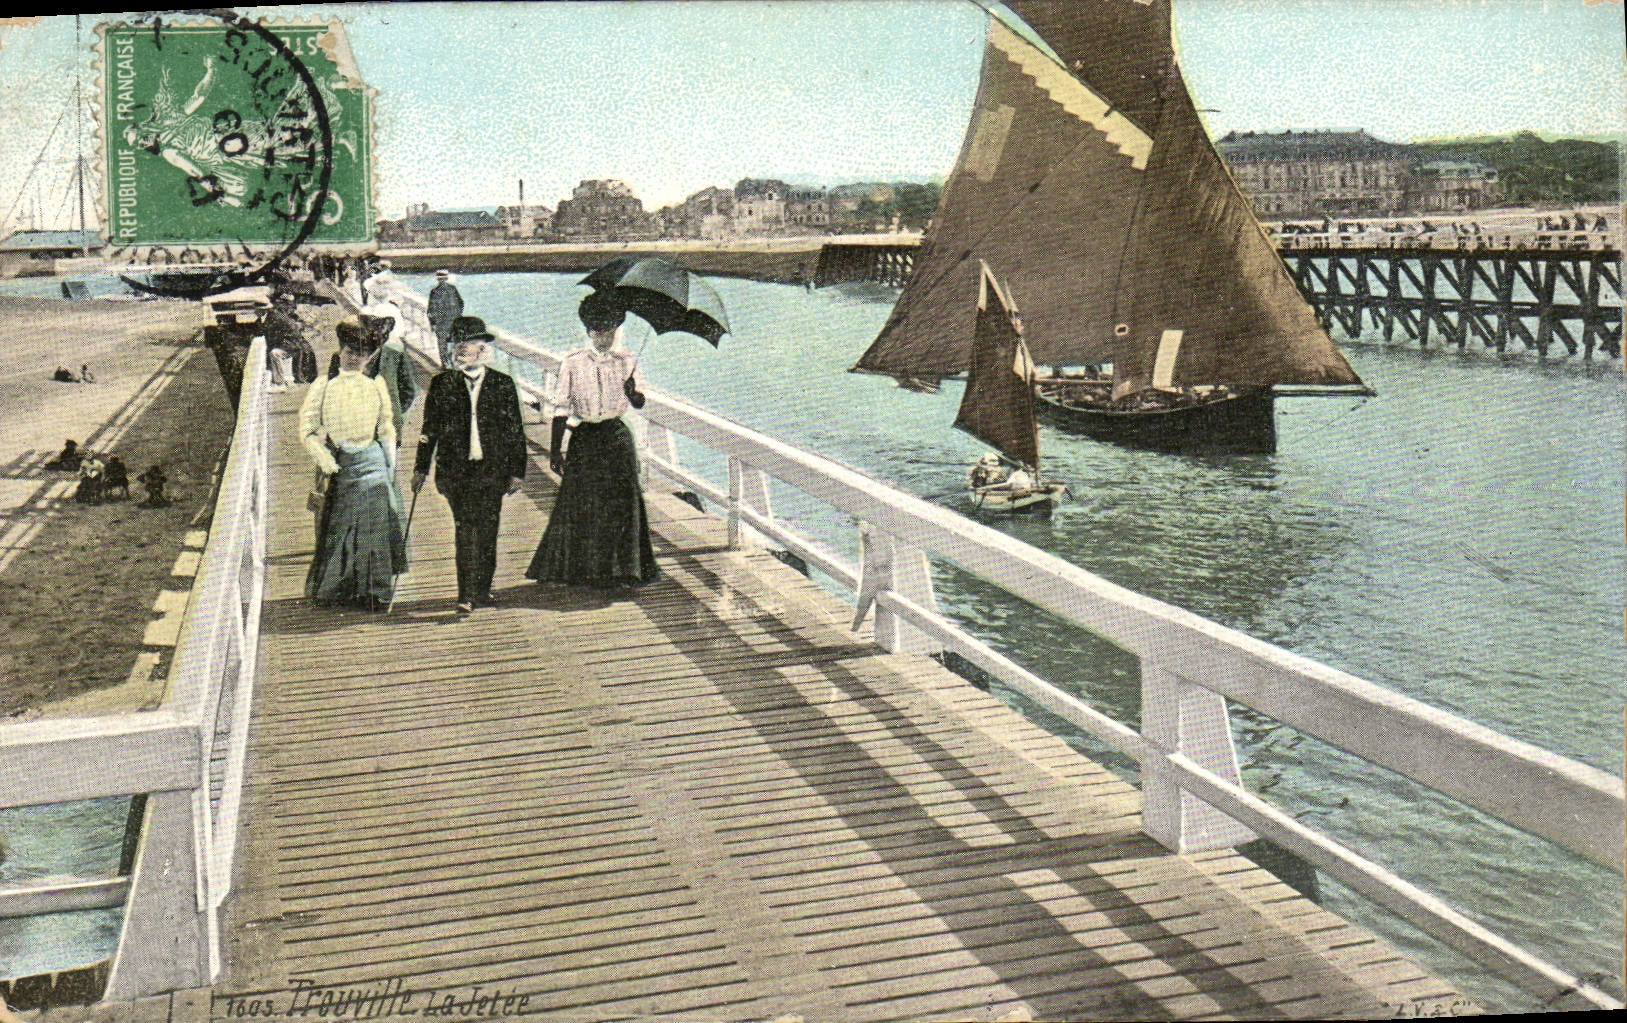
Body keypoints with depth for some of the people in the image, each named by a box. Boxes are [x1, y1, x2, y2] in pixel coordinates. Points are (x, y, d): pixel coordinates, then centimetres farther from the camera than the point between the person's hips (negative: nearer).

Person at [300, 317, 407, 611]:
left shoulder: (376, 386, 11)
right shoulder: (323, 386, 6)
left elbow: (387, 429, 15)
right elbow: (307, 428, 2)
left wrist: (391, 466, 8)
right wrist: (322, 457, -12)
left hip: (371, 462, 1)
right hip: (336, 464, -1)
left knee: (375, 523, -6)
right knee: (336, 528, 3)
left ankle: (373, 592, 1)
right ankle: (332, 590, 14)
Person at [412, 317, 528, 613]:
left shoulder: (502, 384, 5)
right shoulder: (442, 384, 7)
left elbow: (516, 431, 7)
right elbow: (430, 429, 11)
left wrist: (517, 472, 3)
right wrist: (421, 469, 10)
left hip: (492, 469, 1)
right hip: (455, 468, -1)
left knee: (487, 530, 4)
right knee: (465, 528, -8)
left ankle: (482, 591, 18)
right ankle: (467, 595, -6)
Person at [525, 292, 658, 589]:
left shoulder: (626, 361, 4)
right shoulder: (572, 363, 1)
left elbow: (639, 403, -6)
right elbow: (561, 407, 1)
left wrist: (633, 392, -30)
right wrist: (555, 449, -2)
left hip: (616, 437, 1)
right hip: (583, 439, -1)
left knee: (621, 503, 0)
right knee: (580, 503, 0)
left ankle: (621, 569, 12)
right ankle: (581, 568, 11)